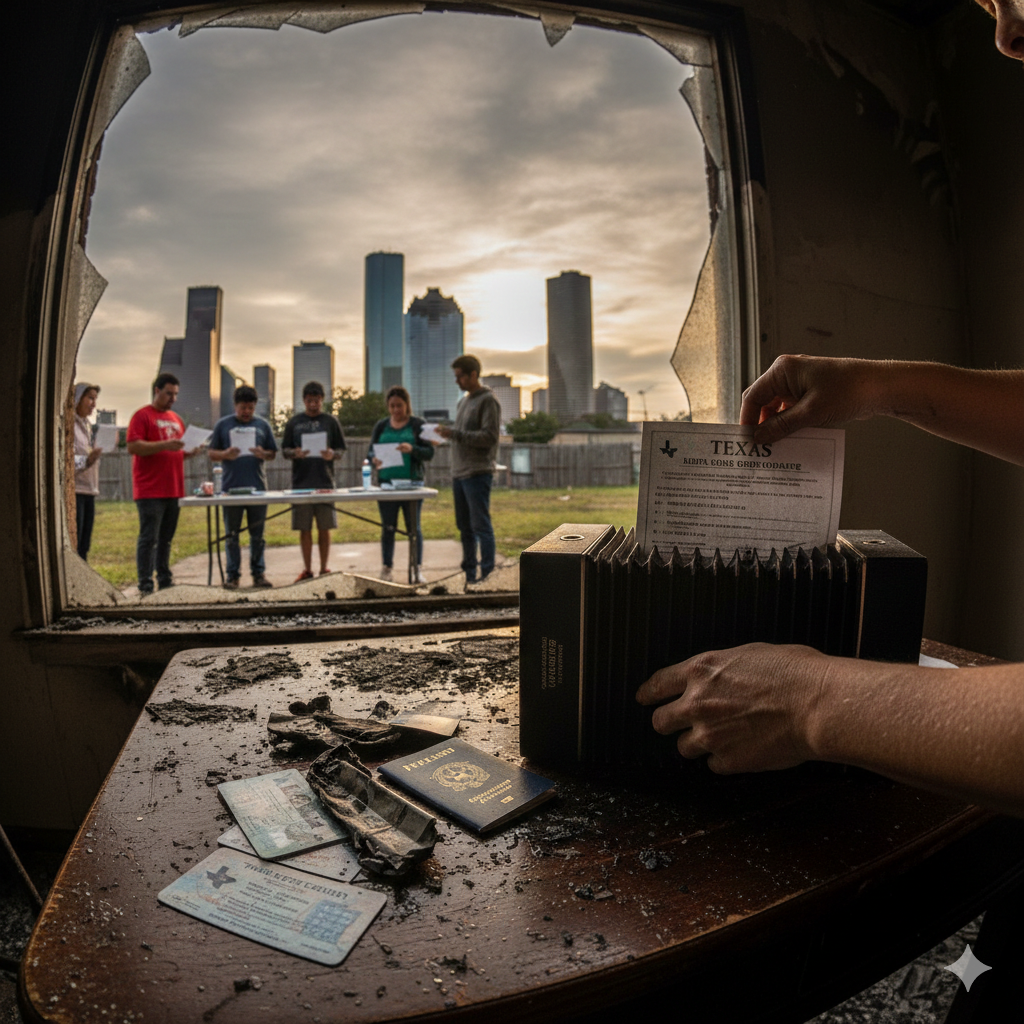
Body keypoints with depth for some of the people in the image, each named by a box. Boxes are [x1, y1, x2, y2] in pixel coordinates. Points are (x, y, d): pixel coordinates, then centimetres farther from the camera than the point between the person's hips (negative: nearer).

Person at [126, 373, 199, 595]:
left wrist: (189, 452, 5)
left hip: (173, 490, 7)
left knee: (166, 539, 12)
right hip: (150, 491, -7)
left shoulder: (176, 418, 20)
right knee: (149, 538, -5)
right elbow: (133, 446, -13)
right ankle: (145, 585, -2)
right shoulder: (142, 416, -2)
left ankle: (165, 581, 19)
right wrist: (164, 445, -22)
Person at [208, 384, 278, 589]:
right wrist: (225, 455, -15)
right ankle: (233, 574, 13)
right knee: (232, 534, 5)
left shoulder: (262, 425, 9)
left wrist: (263, 454, -12)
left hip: (257, 487, 1)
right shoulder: (222, 425, 6)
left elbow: (273, 454, 10)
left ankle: (259, 573, 14)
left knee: (257, 534, 6)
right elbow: (212, 453, 6)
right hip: (231, 488, -1)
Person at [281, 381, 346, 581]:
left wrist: (332, 455, -15)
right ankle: (307, 570, 15)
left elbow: (341, 450, 8)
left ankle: (324, 569, 14)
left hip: (325, 482, -1)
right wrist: (295, 453, -13)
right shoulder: (294, 422, 9)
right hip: (301, 482, 1)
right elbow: (285, 450, 9)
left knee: (324, 528, 4)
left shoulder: (330, 422, 7)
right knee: (304, 529, 5)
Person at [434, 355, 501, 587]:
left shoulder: (488, 400, -8)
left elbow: (489, 437, -16)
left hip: (477, 474, -9)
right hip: (459, 473, 9)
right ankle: (469, 573, 21)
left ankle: (487, 575, 0)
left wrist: (454, 434, -19)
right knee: (464, 526, 12)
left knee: (480, 526, -6)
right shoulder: (463, 400, 18)